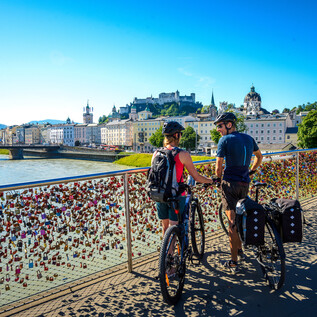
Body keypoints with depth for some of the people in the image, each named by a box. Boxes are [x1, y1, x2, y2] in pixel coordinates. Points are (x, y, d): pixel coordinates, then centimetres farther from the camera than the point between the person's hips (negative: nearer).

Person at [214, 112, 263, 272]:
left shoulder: (224, 140, -9)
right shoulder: (248, 138, 10)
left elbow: (219, 166, -9)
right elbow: (259, 156, 24)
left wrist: (218, 178, 9)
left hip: (230, 183, -6)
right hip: (245, 184, 6)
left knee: (232, 221, -2)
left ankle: (233, 261, 4)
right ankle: (239, 249, 34)